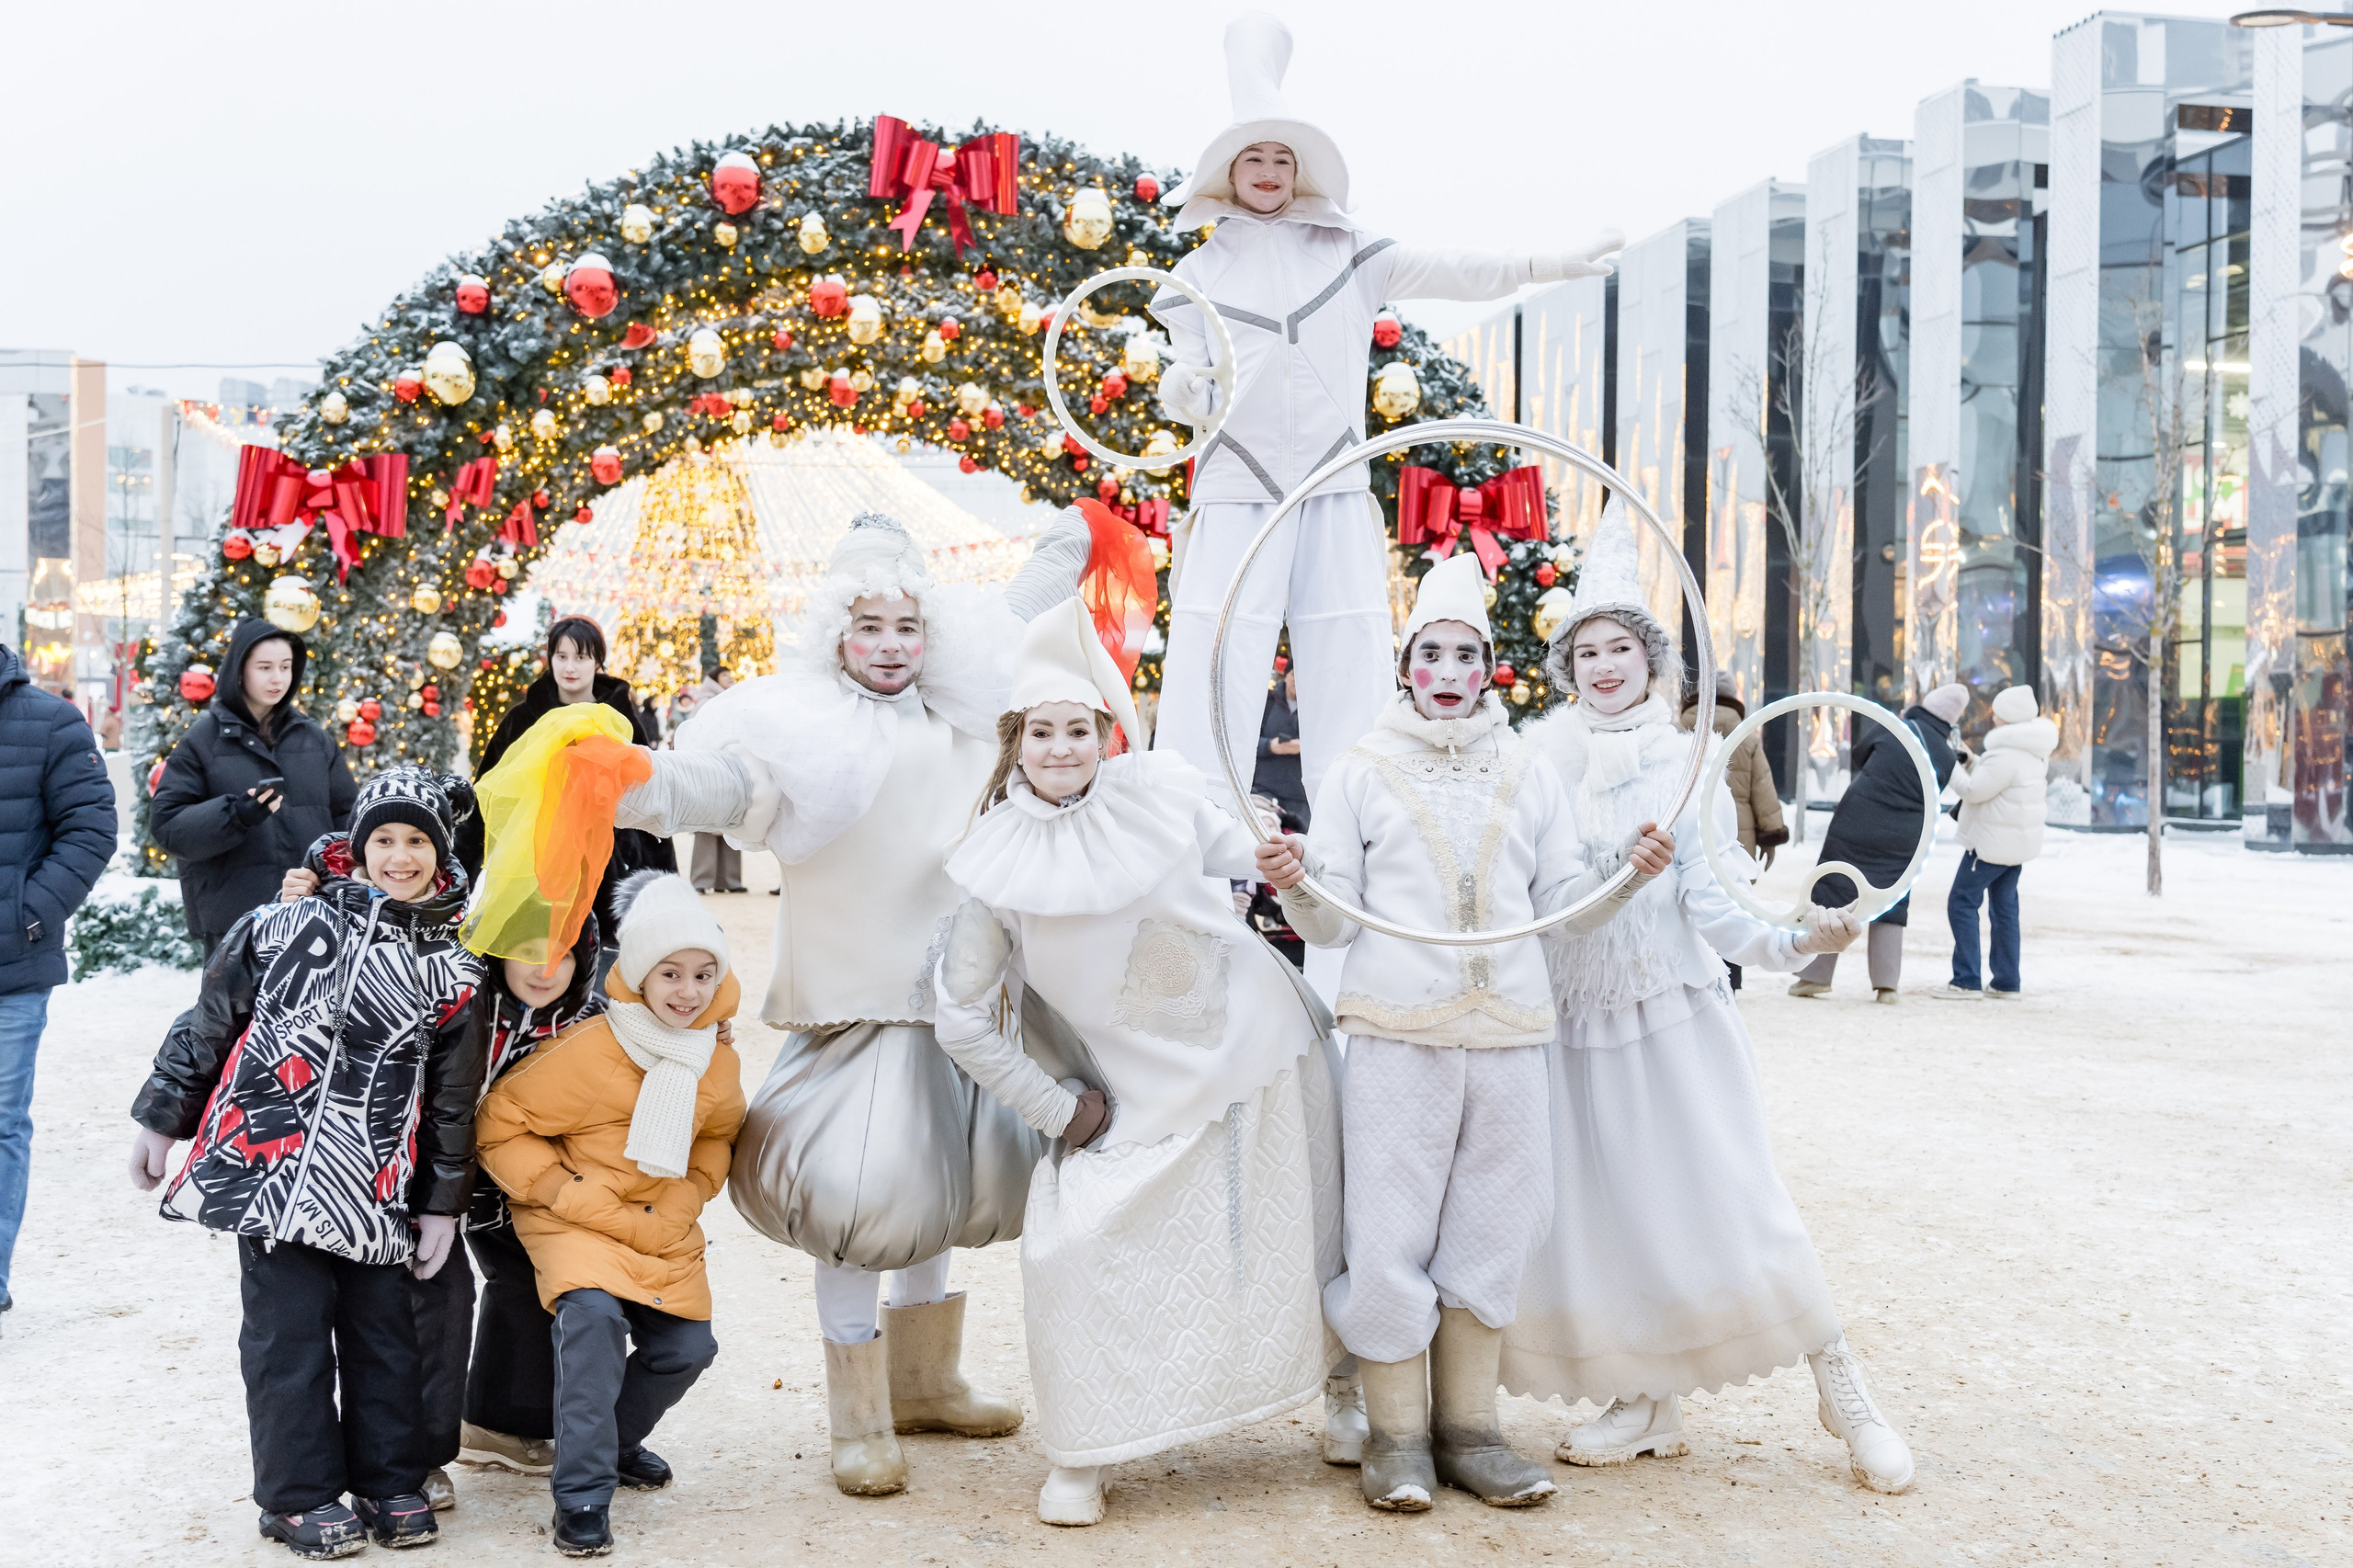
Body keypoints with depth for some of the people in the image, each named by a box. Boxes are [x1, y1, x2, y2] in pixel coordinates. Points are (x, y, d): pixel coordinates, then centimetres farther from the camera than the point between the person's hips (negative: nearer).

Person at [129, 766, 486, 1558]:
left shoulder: (452, 971, 6)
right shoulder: (285, 925, 0)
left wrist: (444, 1202, 11)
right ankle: (300, 1494, 14)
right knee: (289, 1329, 0)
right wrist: (161, 1120, 10)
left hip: (376, 1188, 2)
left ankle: (389, 1483, 23)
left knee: (383, 1329, 7)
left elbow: (454, 1097, 11)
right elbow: (206, 1025, 8)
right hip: (268, 1166, -2)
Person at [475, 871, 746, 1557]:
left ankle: (616, 1438, 33)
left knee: (686, 1346, 1)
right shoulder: (586, 1051, -19)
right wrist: (574, 1196, -18)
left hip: (663, 1228, 6)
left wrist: (684, 1202, 0)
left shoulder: (718, 1064, -2)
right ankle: (582, 1492, -19)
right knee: (594, 1313, -30)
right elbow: (501, 1125, -14)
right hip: (577, 1220, -5)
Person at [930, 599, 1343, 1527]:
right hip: (1140, 1091, -1)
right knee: (1072, 1245, -12)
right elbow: (960, 1021, -7)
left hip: (1254, 1046, 1)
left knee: (1291, 1243, 12)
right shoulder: (999, 867, -13)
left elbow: (1243, 855, 9)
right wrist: (1058, 1109, -6)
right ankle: (1080, 1457, 7)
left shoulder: (1157, 791, -11)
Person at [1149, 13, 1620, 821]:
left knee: (1352, 672, -3)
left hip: (1335, 492, 1)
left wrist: (1551, 263, -9)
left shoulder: (1346, 254, 10)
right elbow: (1184, 392, 5)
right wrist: (1184, 389, -18)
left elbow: (1451, 271, 2)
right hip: (1235, 492, -1)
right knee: (1211, 673, -9)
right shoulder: (1200, 274, 9)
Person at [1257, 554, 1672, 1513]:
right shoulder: (1362, 772, 7)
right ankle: (1396, 1436, 9)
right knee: (1391, 1233, -3)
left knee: (1489, 1232, 7)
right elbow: (1334, 922, 4)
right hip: (1397, 1034, -2)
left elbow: (1567, 902, 13)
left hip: (1508, 1035, 3)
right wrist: (1295, 887, -16)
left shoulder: (1529, 774, 14)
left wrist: (1628, 877, -5)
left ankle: (1467, 1427, 19)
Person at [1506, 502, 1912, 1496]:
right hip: (1565, 1015, 2)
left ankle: (1844, 1394, 8)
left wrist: (1792, 938, -26)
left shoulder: (1686, 761, -1)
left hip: (1670, 1012, -2)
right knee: (1594, 1211, 5)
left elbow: (1713, 900, -7)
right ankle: (1644, 1404, 22)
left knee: (1732, 1198, -6)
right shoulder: (1538, 755, 3)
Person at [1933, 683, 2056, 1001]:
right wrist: (1970, 762, 7)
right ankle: (2007, 983, 13)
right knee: (2005, 907, 12)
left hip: (1993, 841, -10)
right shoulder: (2031, 751, 11)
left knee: (1962, 903, -4)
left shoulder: (2007, 754, -22)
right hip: (2017, 840, 10)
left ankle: (1966, 982, -6)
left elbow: (1974, 791, -19)